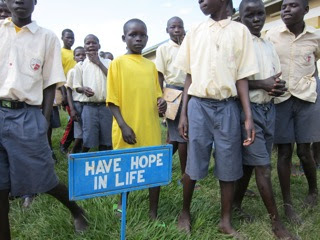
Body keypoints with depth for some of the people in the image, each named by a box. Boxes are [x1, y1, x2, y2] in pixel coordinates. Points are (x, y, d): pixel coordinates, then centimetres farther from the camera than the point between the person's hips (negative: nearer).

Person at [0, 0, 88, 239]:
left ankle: (76, 210, 33)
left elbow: (50, 83, 4)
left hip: (27, 116, -2)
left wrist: (44, 121, -4)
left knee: (42, 178, 5)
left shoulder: (47, 37, 6)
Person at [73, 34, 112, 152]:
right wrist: (83, 89, -15)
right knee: (88, 139, -1)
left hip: (106, 106, 1)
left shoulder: (107, 62, 10)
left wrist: (99, 63, -3)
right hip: (89, 107, -1)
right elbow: (77, 87, 9)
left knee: (105, 139, 6)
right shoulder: (80, 65, 8)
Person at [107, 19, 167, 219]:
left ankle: (153, 212, 21)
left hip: (150, 127, 4)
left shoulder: (151, 65, 11)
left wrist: (162, 102, -3)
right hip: (127, 129, -3)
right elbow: (112, 99, -6)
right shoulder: (118, 63, -1)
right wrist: (123, 125, -15)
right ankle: (123, 203, 35)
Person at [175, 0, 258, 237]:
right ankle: (185, 212, 28)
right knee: (193, 165, 6)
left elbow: (242, 78, 1)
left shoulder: (240, 31, 4)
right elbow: (189, 76, 9)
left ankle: (226, 221, 22)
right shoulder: (195, 32, 9)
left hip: (227, 107, 0)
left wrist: (249, 117, -6)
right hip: (198, 106, 1)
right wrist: (183, 113, 4)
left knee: (228, 167, 5)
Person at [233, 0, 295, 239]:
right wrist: (262, 84, -18)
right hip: (249, 108, -7)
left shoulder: (269, 45, 16)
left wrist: (279, 86, -2)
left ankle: (237, 204, 29)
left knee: (250, 161, 13)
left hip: (269, 108, 7)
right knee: (263, 166, -3)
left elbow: (277, 75, 21)